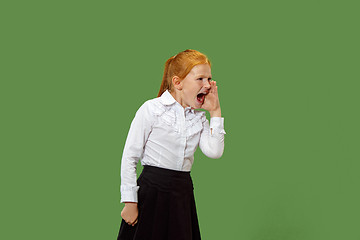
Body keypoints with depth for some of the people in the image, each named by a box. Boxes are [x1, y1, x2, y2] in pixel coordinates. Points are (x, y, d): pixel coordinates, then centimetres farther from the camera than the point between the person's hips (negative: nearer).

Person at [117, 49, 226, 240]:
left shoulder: (199, 118, 9)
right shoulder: (151, 109, -8)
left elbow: (214, 152, -7)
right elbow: (130, 157, -7)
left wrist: (215, 112, -2)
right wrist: (130, 202, -9)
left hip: (183, 195, 5)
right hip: (153, 191, -5)